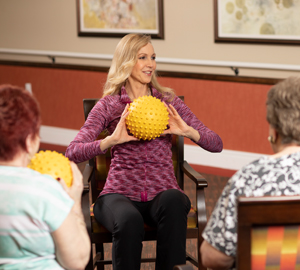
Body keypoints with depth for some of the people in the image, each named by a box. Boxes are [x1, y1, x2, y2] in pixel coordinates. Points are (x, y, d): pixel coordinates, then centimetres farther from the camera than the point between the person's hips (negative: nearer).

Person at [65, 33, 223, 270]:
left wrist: (188, 131, -12)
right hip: (121, 193, -1)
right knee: (129, 222, -37)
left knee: (173, 202, -36)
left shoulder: (168, 101, 12)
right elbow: (73, 153, -6)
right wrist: (111, 140, -21)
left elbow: (216, 144, 8)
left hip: (163, 191, 2)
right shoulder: (109, 104, 6)